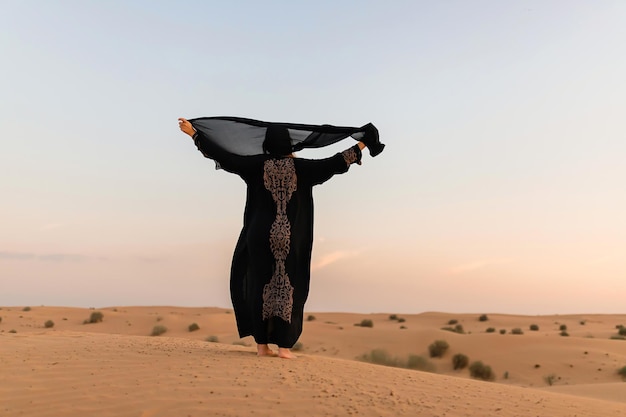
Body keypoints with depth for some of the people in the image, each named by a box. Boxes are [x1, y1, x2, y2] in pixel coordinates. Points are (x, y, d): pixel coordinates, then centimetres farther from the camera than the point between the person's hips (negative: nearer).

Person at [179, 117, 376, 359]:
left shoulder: (257, 164, 0)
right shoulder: (299, 166, -2)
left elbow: (223, 156, 1)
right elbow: (333, 163, -1)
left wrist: (193, 133, 9)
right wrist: (362, 145, 10)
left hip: (261, 235, 1)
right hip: (292, 238, -1)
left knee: (260, 286, 9)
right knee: (289, 288, 5)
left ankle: (262, 345, 10)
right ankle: (283, 346, 4)